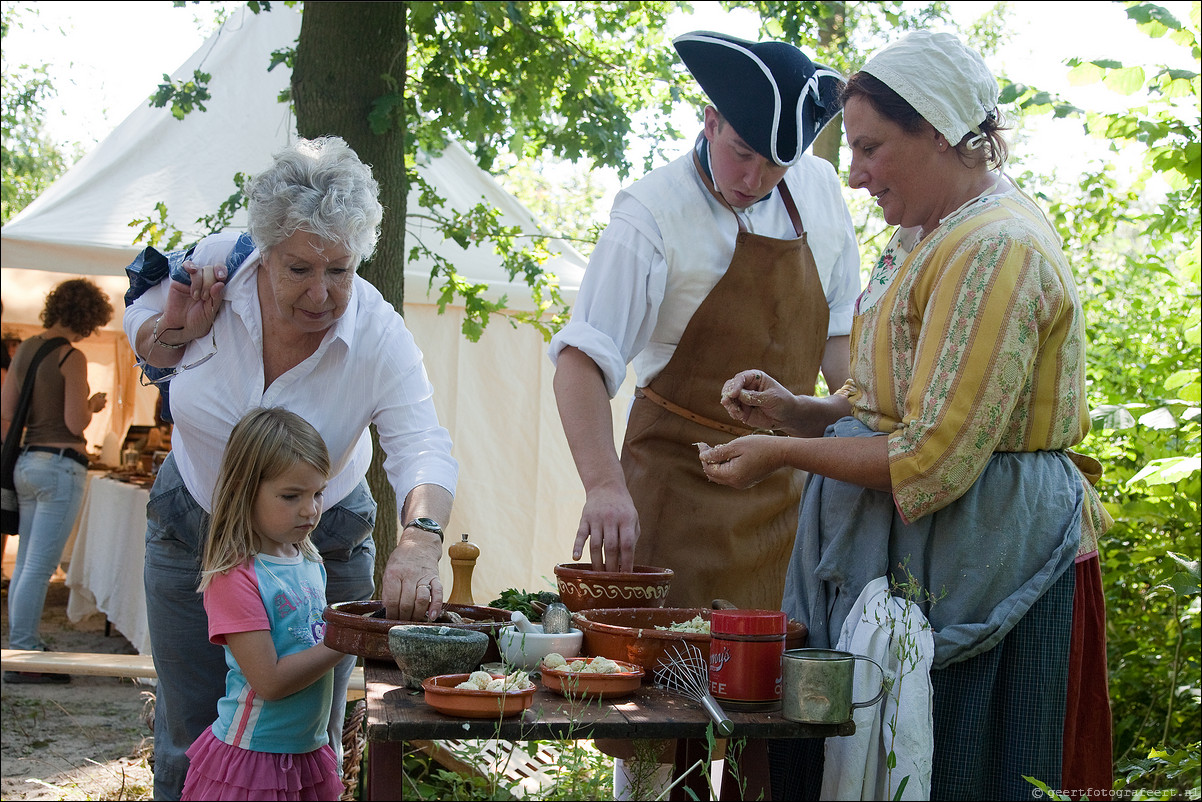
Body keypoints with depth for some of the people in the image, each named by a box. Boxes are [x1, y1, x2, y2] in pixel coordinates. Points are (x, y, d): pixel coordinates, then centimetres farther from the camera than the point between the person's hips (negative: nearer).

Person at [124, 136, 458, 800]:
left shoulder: (378, 336, -24)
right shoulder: (215, 264, -18)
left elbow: (423, 449, -37)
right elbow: (139, 331, 3)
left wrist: (419, 541, -57)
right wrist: (175, 332, -22)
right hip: (192, 537, 2)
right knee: (189, 744, 10)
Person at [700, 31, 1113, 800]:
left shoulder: (996, 249, -19)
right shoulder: (929, 234, 13)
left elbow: (934, 460, -23)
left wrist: (786, 454, -14)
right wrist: (794, 411, 4)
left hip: (981, 559, -10)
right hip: (909, 557, 10)